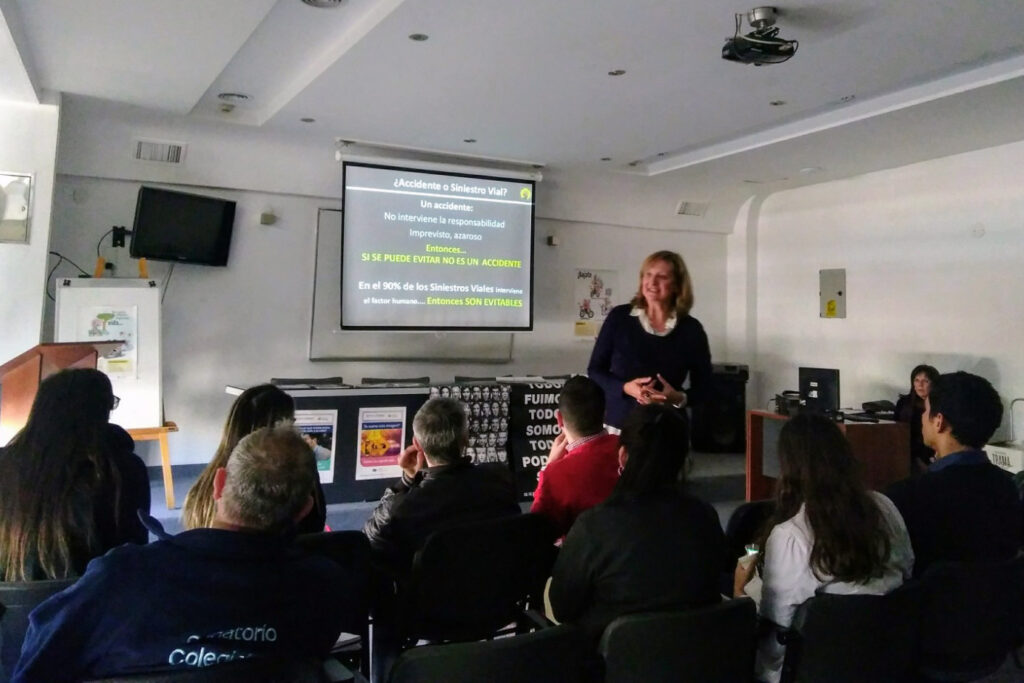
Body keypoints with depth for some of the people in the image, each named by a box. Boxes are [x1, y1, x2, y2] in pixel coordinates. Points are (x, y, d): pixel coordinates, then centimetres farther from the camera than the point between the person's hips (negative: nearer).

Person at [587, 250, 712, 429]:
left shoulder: (691, 329, 0)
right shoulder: (619, 317, -1)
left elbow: (703, 386, 5)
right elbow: (595, 370, 2)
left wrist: (679, 398, -15)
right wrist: (625, 387, -15)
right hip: (616, 424, 0)